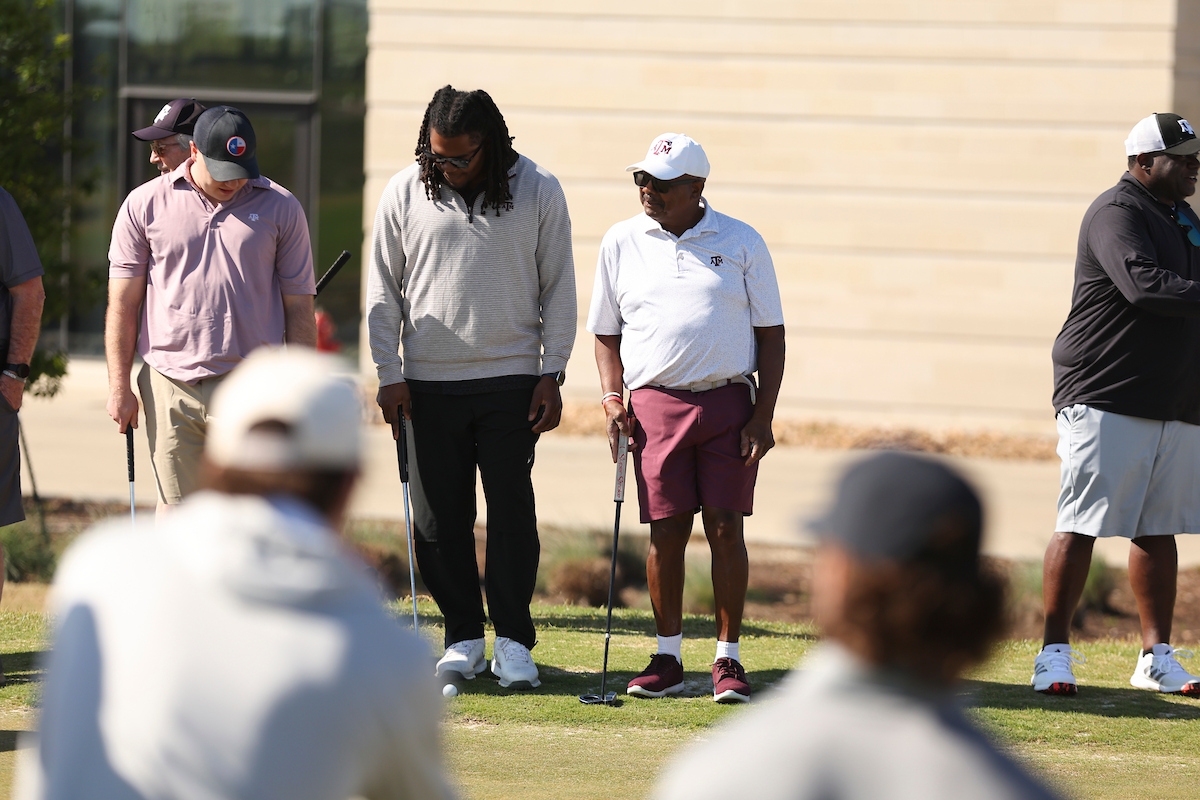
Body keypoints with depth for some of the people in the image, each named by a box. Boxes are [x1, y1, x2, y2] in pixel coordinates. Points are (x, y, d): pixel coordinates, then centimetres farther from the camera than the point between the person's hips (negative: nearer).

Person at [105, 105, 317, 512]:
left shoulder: (280, 208, 6)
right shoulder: (145, 205, 5)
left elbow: (299, 306, 8)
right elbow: (123, 303, 6)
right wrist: (119, 387, 1)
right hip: (170, 389, 1)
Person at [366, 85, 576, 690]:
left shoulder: (538, 192, -2)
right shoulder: (405, 193, 0)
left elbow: (558, 288, 4)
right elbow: (383, 289, 6)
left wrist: (553, 376, -1)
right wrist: (389, 375, 1)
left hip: (512, 380, -1)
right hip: (429, 384, 1)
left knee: (512, 512, -2)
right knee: (440, 516, 2)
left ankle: (513, 640, 5)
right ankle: (463, 639, 11)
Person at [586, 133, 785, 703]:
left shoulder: (742, 243, 4)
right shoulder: (621, 243, 9)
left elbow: (771, 334, 6)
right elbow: (606, 333, 16)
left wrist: (763, 416, -3)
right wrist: (613, 398, 0)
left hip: (729, 402, -1)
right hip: (656, 404, 1)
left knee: (725, 528, -4)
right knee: (666, 530, -1)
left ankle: (728, 660, 3)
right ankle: (667, 659, 8)